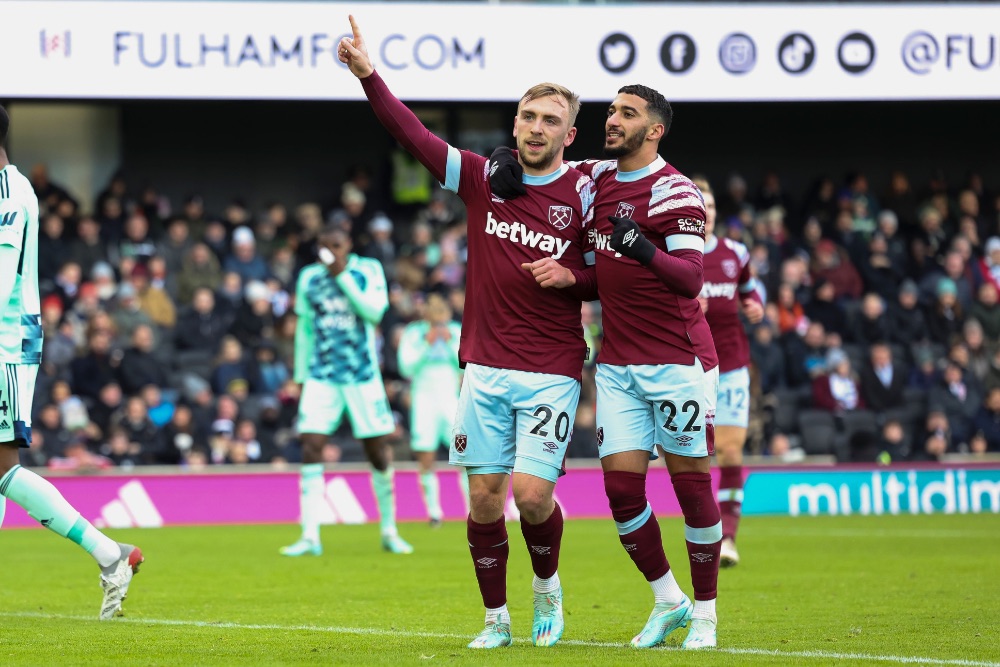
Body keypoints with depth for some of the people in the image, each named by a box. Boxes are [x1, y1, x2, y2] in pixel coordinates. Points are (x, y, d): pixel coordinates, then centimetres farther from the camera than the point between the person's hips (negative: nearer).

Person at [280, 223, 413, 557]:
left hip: (362, 376, -2)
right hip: (321, 376, 2)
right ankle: (310, 536, -13)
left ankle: (390, 532, 19)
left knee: (378, 452, 2)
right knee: (311, 448, -12)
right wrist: (300, 376, 13)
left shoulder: (368, 270, -2)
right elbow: (305, 329, 14)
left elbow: (374, 313, -16)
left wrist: (342, 275, -19)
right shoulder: (309, 277, 6)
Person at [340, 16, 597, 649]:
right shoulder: (484, 178, 5)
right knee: (484, 497, 1)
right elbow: (415, 135, -3)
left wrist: (571, 276, -15)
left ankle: (548, 585, 18)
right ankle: (497, 617, 15)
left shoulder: (584, 193, -1)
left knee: (532, 494, -11)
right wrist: (369, 75, -14)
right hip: (485, 370, 3)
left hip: (552, 373, -3)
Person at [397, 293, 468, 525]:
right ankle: (433, 511, 4)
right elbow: (407, 368, -7)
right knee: (426, 460, -5)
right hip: (424, 399, -1)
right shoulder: (413, 333, 0)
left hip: (451, 400, 1)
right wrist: (426, 345, -14)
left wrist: (451, 343, -10)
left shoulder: (456, 331, 5)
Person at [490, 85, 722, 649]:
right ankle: (667, 599, 16)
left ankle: (705, 612, 9)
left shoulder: (674, 192, -12)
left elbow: (691, 279, -22)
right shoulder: (599, 178, 8)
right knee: (622, 486, 0)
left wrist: (645, 249, -40)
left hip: (678, 362, -6)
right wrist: (507, 158, 1)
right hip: (618, 365, 6)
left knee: (693, 484, -2)